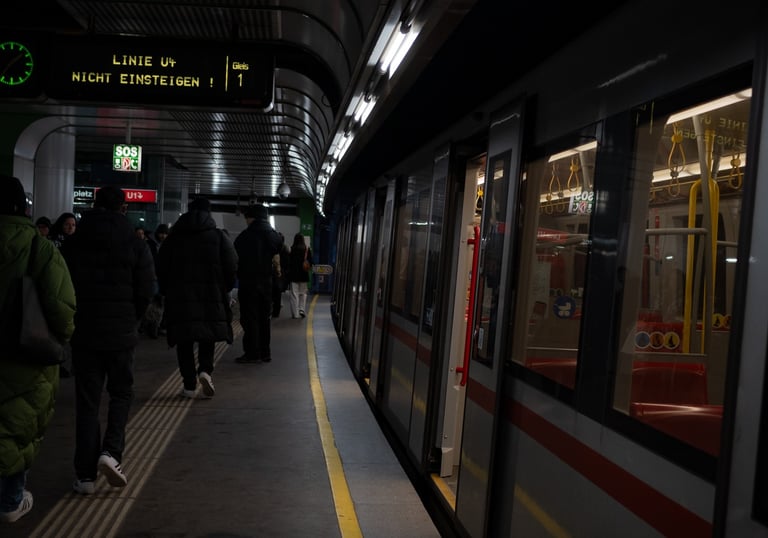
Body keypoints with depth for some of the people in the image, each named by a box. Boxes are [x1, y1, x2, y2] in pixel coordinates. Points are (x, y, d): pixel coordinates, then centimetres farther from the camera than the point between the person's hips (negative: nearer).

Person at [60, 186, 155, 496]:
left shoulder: (72, 245, 1)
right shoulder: (136, 246, -6)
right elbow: (146, 292, -6)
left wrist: (74, 321, 16)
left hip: (83, 333, 2)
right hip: (121, 333, -1)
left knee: (86, 401, 8)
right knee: (121, 394, 15)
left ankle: (85, 474, 9)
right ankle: (111, 451, -4)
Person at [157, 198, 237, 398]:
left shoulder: (174, 237, 6)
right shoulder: (219, 236, 1)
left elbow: (162, 267, 5)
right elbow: (231, 267, -4)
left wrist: (166, 291, 15)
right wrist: (224, 289, 9)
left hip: (179, 296, 1)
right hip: (211, 296, -1)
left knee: (184, 342, 7)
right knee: (208, 337, 11)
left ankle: (189, 385, 6)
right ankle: (205, 370, -14)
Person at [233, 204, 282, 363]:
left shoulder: (246, 235, -12)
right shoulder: (274, 235, 9)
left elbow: (236, 259, -12)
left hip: (249, 281, -7)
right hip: (267, 282, 7)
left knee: (249, 317, -1)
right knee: (264, 317, 13)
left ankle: (252, 353, -1)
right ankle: (265, 352, 17)